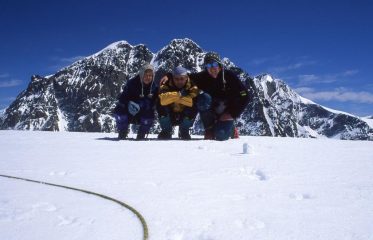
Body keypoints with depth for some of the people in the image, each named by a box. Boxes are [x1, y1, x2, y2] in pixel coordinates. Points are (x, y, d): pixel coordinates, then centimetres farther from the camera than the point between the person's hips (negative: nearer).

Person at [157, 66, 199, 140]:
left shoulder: (192, 87, -16)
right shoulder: (166, 85, -17)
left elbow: (194, 101, -35)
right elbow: (162, 100, -38)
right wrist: (178, 94, -45)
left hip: (186, 117, 0)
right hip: (168, 117, 0)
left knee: (193, 108, -29)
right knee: (160, 105, -28)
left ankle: (184, 132, -4)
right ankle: (166, 131, -7)